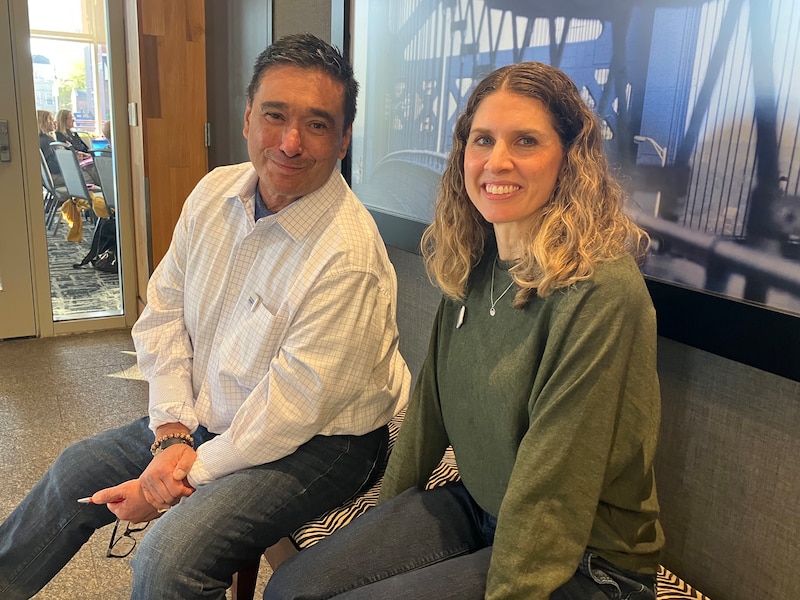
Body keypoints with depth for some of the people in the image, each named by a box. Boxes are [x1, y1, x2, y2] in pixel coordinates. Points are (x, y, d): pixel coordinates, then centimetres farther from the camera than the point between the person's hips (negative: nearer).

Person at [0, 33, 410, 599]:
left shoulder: (349, 256, -30)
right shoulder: (215, 193, -6)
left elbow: (292, 411, -25)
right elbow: (164, 309, 1)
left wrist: (186, 475, -15)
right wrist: (172, 432, -7)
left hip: (321, 442, -7)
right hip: (211, 416, 7)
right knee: (77, 469, 17)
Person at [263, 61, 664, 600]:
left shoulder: (603, 292, -25)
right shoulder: (473, 263, 0)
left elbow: (550, 487, -23)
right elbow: (431, 401, 8)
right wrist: (388, 502, 13)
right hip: (474, 506, 6)